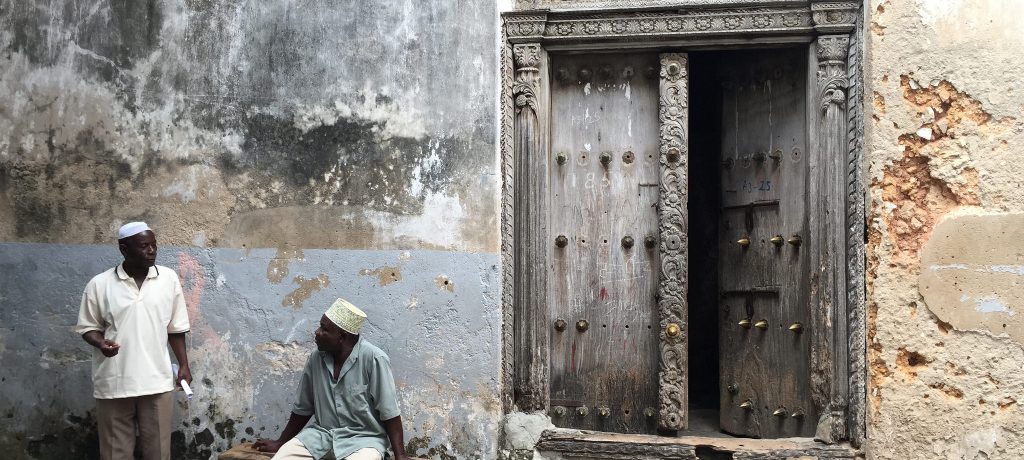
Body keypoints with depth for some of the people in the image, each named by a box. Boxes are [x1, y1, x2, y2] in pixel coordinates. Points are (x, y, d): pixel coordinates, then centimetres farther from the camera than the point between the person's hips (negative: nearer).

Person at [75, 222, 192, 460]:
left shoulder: (169, 278, 1)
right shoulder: (99, 284, -4)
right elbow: (88, 326, 4)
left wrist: (183, 365, 5)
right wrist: (100, 343, -16)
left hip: (157, 380, 1)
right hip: (114, 382, -1)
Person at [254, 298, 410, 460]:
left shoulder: (373, 359, -14)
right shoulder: (315, 359, 2)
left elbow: (389, 412, -12)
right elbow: (302, 408, 15)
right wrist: (280, 443, 23)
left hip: (363, 438, -4)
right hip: (321, 434, 4)